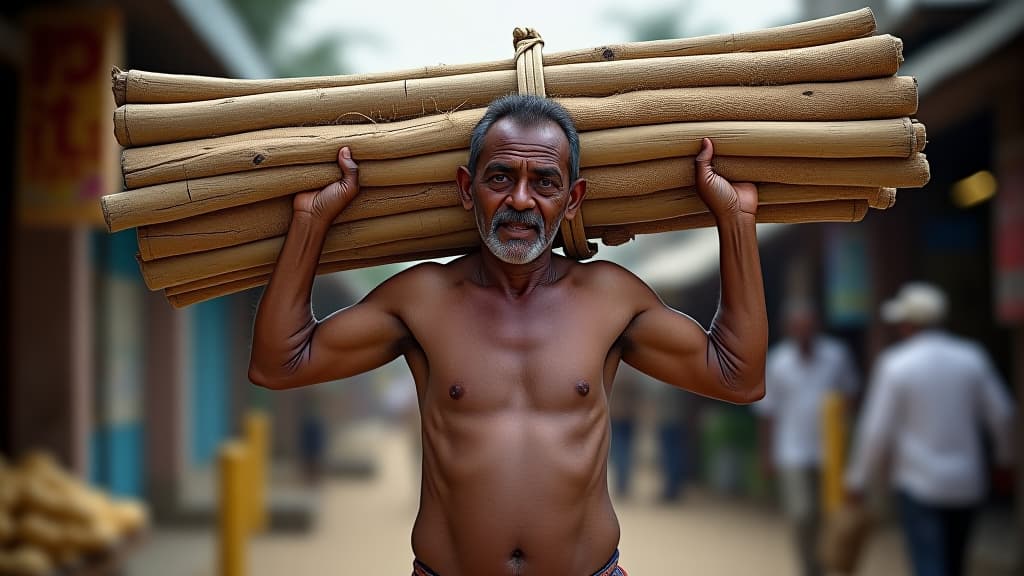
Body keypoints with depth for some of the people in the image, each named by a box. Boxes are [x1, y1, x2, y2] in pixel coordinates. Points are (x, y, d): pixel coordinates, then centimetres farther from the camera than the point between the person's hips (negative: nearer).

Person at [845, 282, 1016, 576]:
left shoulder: (895, 364, -11)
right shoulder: (972, 357, -1)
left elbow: (878, 429, -10)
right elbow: (1000, 414, 4)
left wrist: (857, 478, 1)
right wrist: (1005, 456, 21)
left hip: (918, 485, -4)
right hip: (966, 483, 5)